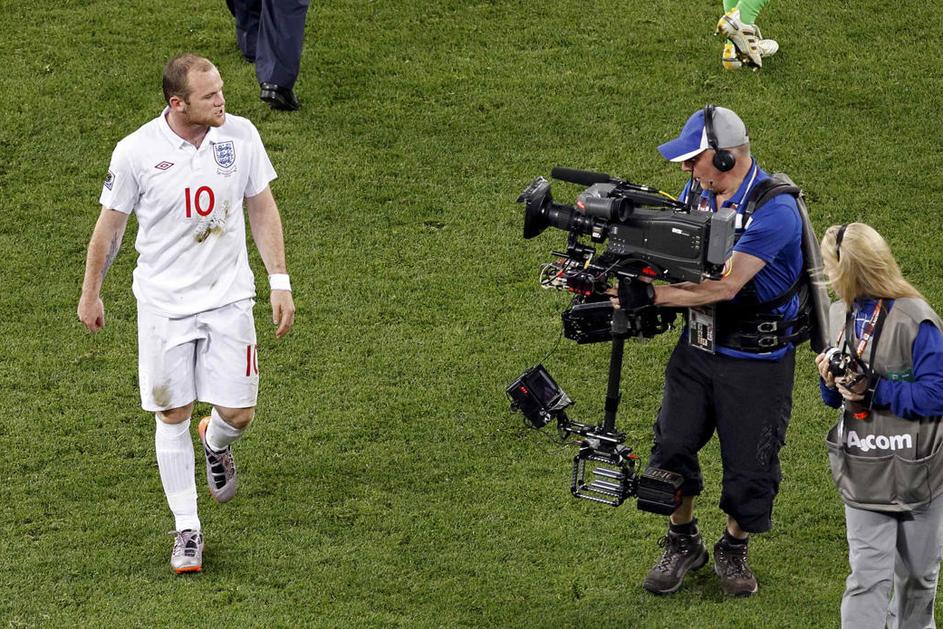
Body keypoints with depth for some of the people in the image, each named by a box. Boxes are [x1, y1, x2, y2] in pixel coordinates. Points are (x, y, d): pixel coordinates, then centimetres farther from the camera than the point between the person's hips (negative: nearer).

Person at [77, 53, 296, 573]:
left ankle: (214, 445, 38)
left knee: (238, 413, 0)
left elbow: (262, 209, 5)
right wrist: (90, 294, 10)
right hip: (163, 300, -2)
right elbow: (110, 225, 1)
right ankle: (187, 530, 17)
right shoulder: (136, 151, -14)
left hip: (228, 296, 2)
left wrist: (280, 283, 2)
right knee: (172, 415, 3)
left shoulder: (240, 135, -7)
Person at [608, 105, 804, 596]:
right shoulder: (696, 192, 0)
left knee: (749, 467, 5)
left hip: (755, 359, -6)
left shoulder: (774, 211, -25)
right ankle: (682, 544, 26)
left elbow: (725, 285, -30)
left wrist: (650, 295, -29)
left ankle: (733, 550, 30)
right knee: (672, 446, 4)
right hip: (697, 348, 6)